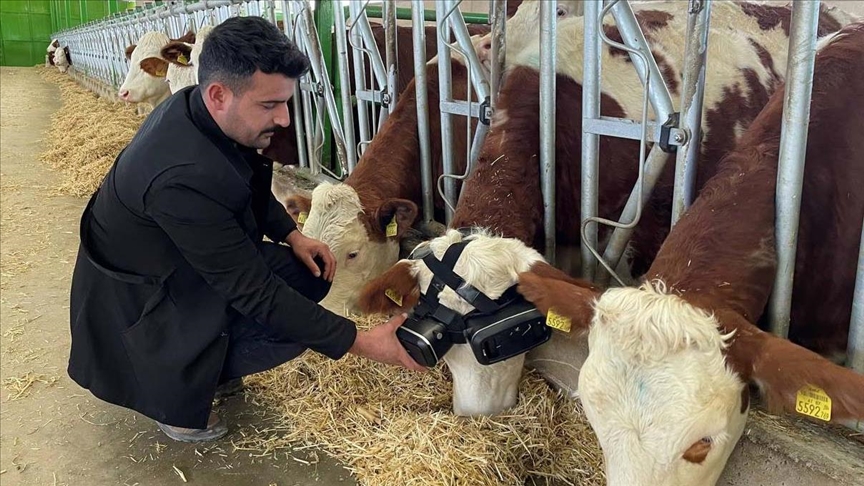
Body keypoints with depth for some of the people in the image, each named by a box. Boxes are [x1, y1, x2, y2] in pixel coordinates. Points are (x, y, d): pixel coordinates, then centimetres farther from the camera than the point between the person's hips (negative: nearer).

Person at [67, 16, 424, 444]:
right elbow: (254, 291, -31)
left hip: (187, 260, 8)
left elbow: (250, 184, 10)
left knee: (309, 270, -3)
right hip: (140, 295, -8)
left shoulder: (193, 107, -12)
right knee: (288, 331, -22)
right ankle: (174, 386, 3)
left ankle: (205, 360, 13)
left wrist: (290, 234, -4)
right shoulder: (184, 176, -38)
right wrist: (358, 341, -28)